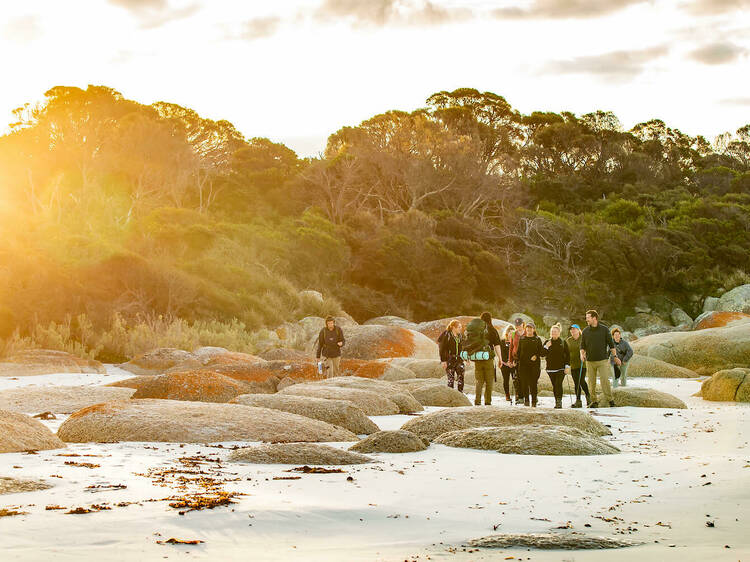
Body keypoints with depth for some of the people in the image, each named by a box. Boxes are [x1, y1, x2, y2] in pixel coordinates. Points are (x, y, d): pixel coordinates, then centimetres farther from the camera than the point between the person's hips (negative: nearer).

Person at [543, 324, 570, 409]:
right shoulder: (547, 342, 8)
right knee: (554, 386, 6)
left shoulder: (563, 343, 3)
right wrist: (546, 347, -14)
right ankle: (557, 402, 11)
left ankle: (559, 401, -15)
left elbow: (568, 355, 3)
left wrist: (567, 366, -4)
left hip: (561, 368, -3)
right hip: (550, 368, 3)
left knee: (558, 384, -14)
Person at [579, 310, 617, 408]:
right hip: (590, 361, 3)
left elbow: (611, 344, 5)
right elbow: (582, 345, 12)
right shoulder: (585, 331, 8)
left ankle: (609, 399, -2)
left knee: (604, 380, -10)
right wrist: (582, 354, -7)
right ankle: (594, 401, 10)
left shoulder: (604, 329, 1)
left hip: (603, 360, -3)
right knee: (591, 382, 2)